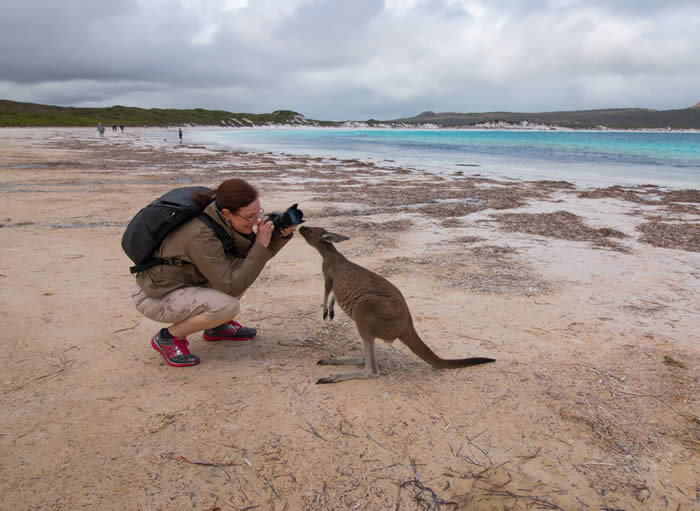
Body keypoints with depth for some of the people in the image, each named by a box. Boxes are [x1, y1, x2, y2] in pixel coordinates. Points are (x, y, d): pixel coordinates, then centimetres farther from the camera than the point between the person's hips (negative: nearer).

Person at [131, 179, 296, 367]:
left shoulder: (226, 220, -9)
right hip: (156, 297, -8)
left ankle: (217, 325, 12)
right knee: (228, 306, -29)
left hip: (183, 283, 8)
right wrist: (261, 245, -29)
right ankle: (169, 337, -6)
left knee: (247, 265, 0)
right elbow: (232, 287, -30)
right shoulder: (202, 235, -33)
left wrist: (282, 234, -17)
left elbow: (257, 257, 1)